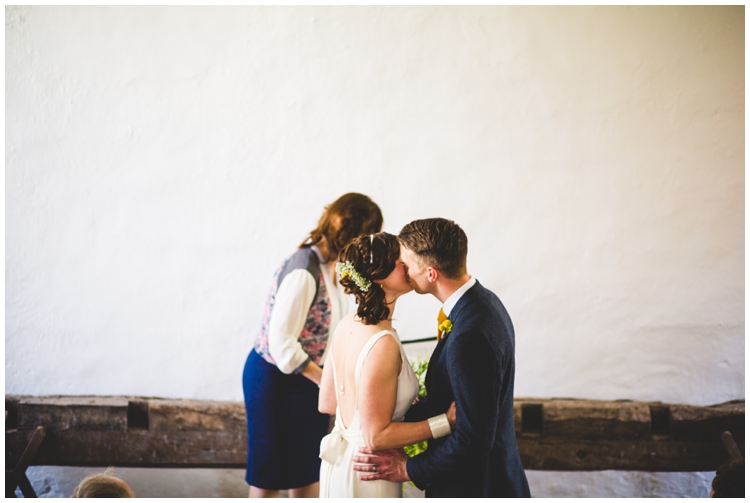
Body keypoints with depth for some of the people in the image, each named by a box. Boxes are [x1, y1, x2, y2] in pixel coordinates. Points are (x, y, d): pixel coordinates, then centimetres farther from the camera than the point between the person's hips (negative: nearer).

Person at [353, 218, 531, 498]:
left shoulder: (469, 337, -31)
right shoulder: (484, 302, 0)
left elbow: (474, 438, -26)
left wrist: (410, 469, -16)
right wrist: (399, 417, 7)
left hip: (475, 486, -9)